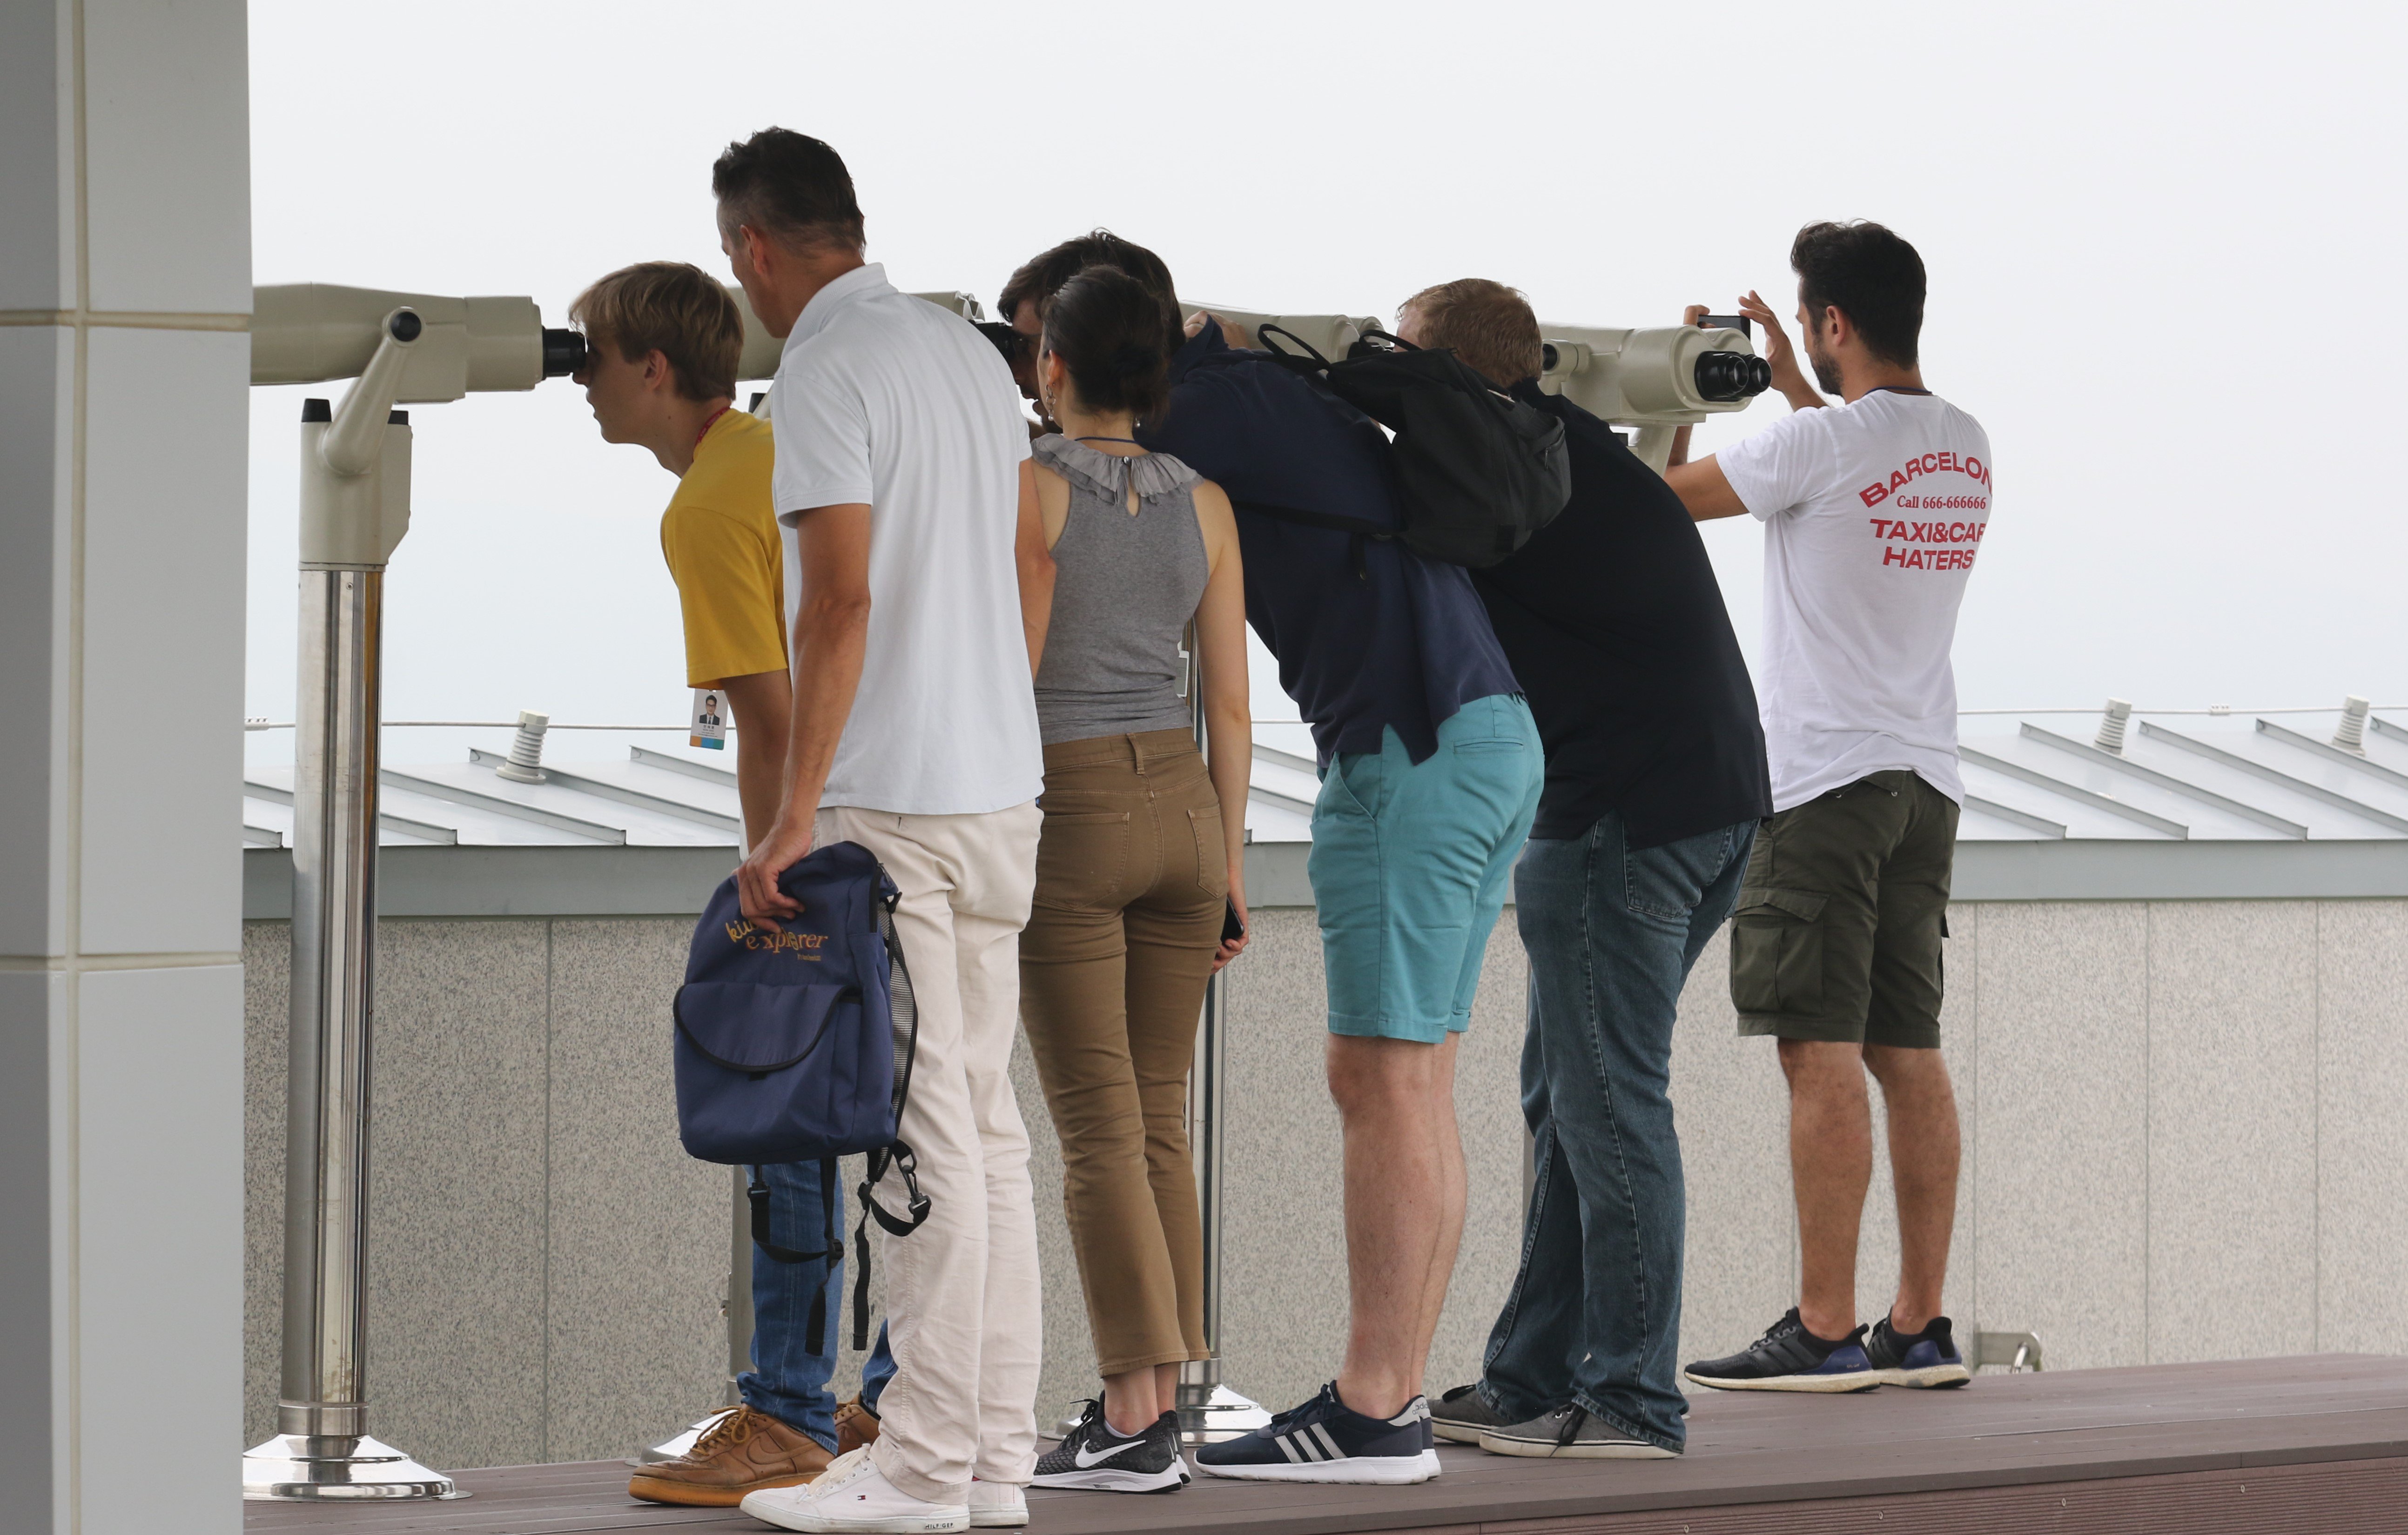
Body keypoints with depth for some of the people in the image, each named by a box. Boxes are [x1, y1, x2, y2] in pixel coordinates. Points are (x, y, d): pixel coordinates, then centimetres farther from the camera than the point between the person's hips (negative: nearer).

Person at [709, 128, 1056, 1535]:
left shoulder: (825, 373, -13)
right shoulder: (969, 352, 13)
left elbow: (843, 601, -20)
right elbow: (1033, 561, 20)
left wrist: (795, 819, -18)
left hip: (890, 802, -9)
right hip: (1001, 788, 9)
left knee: (924, 1136, -6)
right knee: (985, 1124, 11)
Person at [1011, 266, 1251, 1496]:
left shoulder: (1027, 490, -10)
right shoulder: (1204, 504, 5)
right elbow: (1229, 700, 5)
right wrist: (1229, 866, 11)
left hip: (1062, 812, -5)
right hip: (1180, 807, 5)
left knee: (1098, 1127, -4)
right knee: (1155, 1120, 10)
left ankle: (1135, 1423, -8)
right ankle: (1153, 1411, 9)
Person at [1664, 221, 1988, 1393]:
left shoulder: (1820, 441, -13)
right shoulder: (1967, 450, 10)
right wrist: (1788, 383, 33)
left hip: (1822, 779, -7)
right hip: (1926, 780, 8)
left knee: (1822, 1053, -7)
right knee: (1908, 1054, 7)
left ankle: (1824, 1331, -8)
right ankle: (1920, 1329, 8)